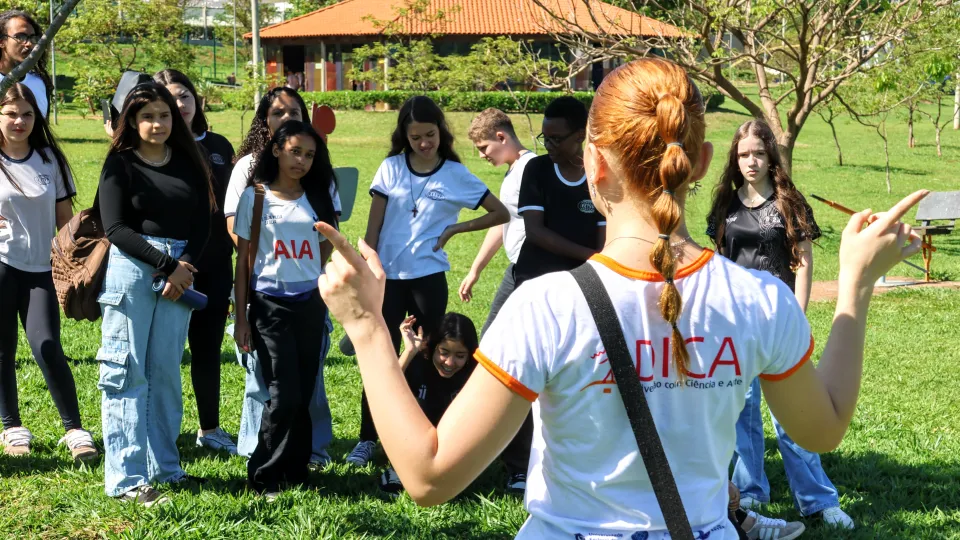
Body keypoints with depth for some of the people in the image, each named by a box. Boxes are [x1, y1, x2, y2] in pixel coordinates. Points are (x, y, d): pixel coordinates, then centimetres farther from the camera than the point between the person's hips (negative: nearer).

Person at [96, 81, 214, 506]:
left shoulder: (189, 163, 13)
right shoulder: (120, 164, 3)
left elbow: (202, 223, 8)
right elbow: (116, 228, -5)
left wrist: (185, 265, -9)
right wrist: (166, 264, -11)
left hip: (180, 271, 4)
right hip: (132, 268, -3)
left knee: (166, 372, 6)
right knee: (127, 372, -5)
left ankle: (164, 467, 14)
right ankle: (126, 479, -6)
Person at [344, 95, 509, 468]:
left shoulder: (456, 175, 0)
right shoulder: (391, 168, 2)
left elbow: (501, 214, 3)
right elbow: (373, 227, 2)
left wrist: (454, 230, -3)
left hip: (428, 277, -1)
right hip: (389, 276, 1)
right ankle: (367, 440, 10)